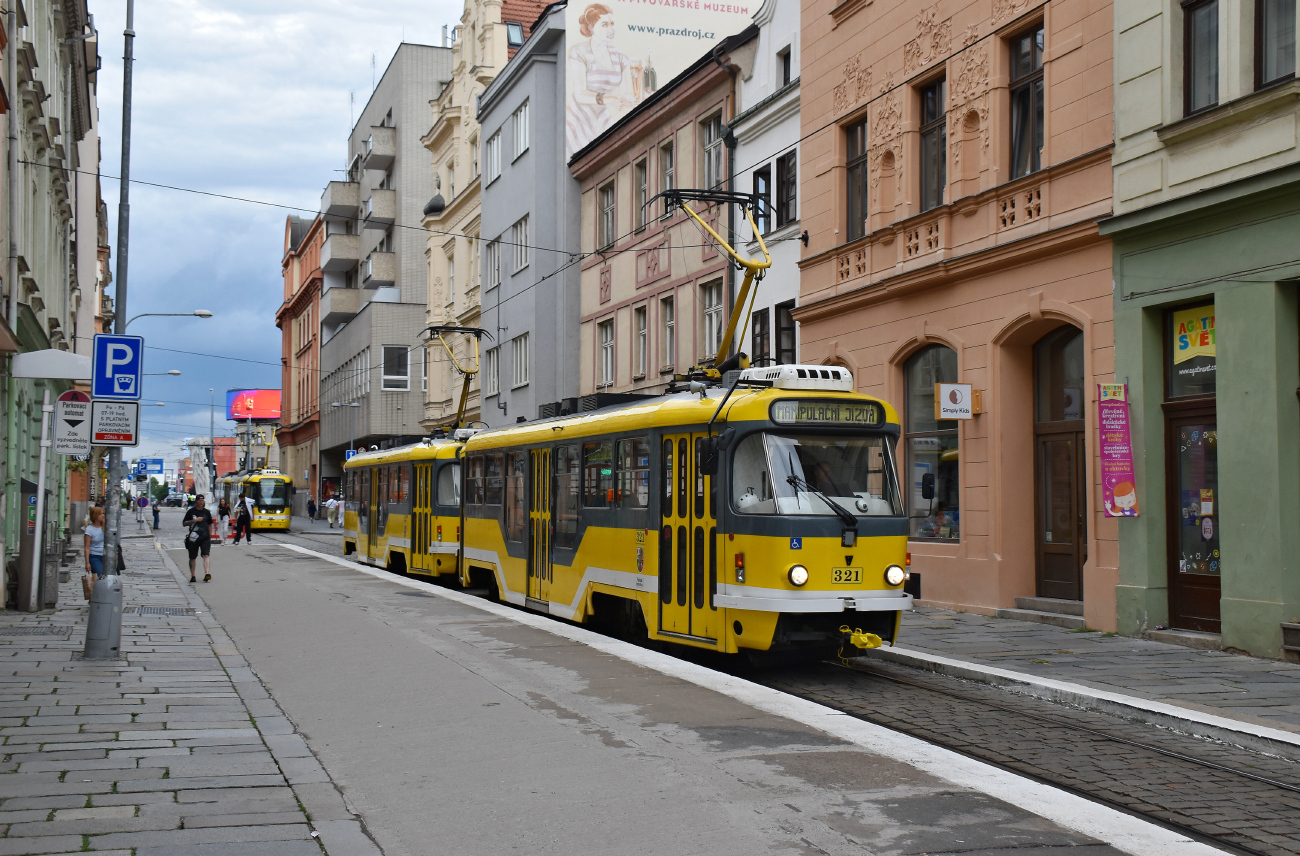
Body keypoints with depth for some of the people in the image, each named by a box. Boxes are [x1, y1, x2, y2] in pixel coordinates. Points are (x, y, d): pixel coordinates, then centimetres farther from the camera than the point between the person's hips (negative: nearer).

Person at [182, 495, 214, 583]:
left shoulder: (206, 512, 12)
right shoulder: (191, 512, 4)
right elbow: (184, 524, 2)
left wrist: (210, 536, 15)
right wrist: (194, 520, -12)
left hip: (205, 537, 0)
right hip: (193, 538, 0)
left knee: (206, 555, -16)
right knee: (192, 558, 8)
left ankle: (207, 574, -29)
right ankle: (192, 576, 19)